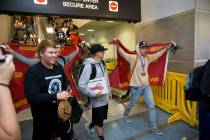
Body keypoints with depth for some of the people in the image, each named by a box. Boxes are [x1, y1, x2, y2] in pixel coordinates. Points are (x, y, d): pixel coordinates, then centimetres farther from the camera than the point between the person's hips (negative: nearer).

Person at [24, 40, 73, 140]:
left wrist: (67, 93, -6)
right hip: (43, 117, -5)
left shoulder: (59, 68, 3)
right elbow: (32, 97, -27)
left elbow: (66, 84, 15)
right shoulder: (33, 71, -19)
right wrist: (56, 96, -28)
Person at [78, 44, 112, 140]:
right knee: (99, 121, 12)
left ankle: (90, 126, 50)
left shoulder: (101, 63, 3)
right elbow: (81, 84, -24)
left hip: (105, 97, 8)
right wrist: (93, 94, -23)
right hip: (98, 99, -8)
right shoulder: (89, 66, -22)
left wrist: (109, 91, 15)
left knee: (102, 117, 25)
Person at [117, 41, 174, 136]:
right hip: (136, 86, -5)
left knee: (152, 106, 6)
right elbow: (122, 53, -22)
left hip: (146, 86, 5)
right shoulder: (134, 58, -15)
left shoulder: (148, 57, 2)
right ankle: (125, 115, 49)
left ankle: (154, 127, 20)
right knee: (132, 103, 17)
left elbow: (159, 53, 12)